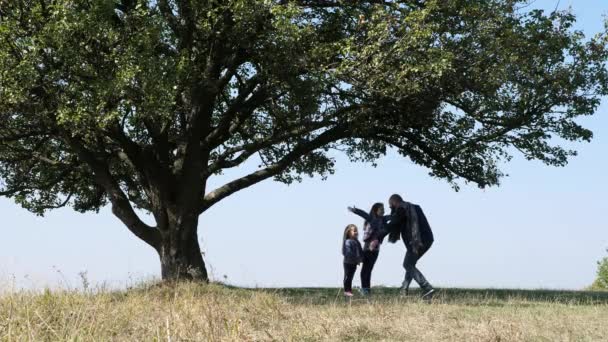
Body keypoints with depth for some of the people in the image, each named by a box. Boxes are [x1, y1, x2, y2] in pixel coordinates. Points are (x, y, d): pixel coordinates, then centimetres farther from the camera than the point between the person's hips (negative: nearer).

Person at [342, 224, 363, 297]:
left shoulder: (356, 242, 10)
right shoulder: (348, 242, -17)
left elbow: (360, 251, 12)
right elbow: (349, 253, -24)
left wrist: (360, 258, -4)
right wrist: (356, 259, -23)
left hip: (354, 263, 8)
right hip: (348, 263, -8)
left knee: (350, 277, 15)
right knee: (347, 276, -1)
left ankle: (349, 290, 22)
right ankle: (346, 291, 4)